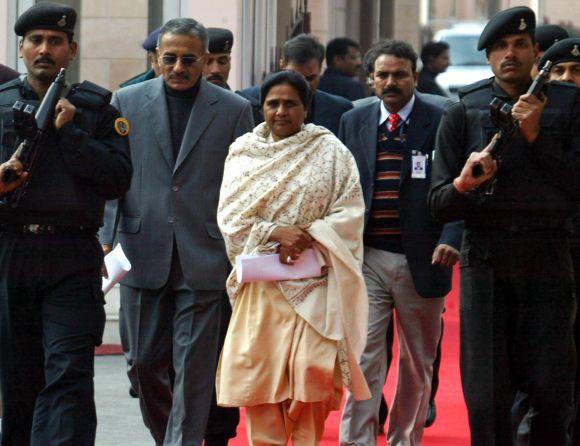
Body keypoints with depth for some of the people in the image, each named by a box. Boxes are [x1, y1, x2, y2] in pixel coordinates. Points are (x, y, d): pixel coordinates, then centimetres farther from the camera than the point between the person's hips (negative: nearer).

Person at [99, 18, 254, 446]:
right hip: (143, 254, 2)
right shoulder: (128, 101, 7)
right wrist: (104, 239, -3)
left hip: (203, 260, -2)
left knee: (194, 367, -4)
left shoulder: (234, 110, 3)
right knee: (146, 363, 7)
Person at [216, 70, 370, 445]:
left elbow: (349, 212, -2)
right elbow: (230, 215, 3)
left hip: (313, 283, -2)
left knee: (312, 369, -13)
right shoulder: (244, 152, 9)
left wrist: (306, 236, -15)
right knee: (257, 369, -3)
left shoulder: (331, 152, 4)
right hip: (261, 283, 2)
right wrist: (275, 232, -13)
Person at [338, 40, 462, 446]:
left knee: (418, 364, 10)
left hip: (422, 261, -1)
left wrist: (450, 241, -18)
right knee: (363, 358, -8)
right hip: (367, 259, 1)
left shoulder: (441, 122, -1)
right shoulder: (353, 122, 9)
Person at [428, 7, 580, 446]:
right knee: (488, 396, -3)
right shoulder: (463, 112, 7)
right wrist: (463, 184, -16)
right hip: (485, 260, 0)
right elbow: (440, 204, 5)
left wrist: (536, 134, -10)